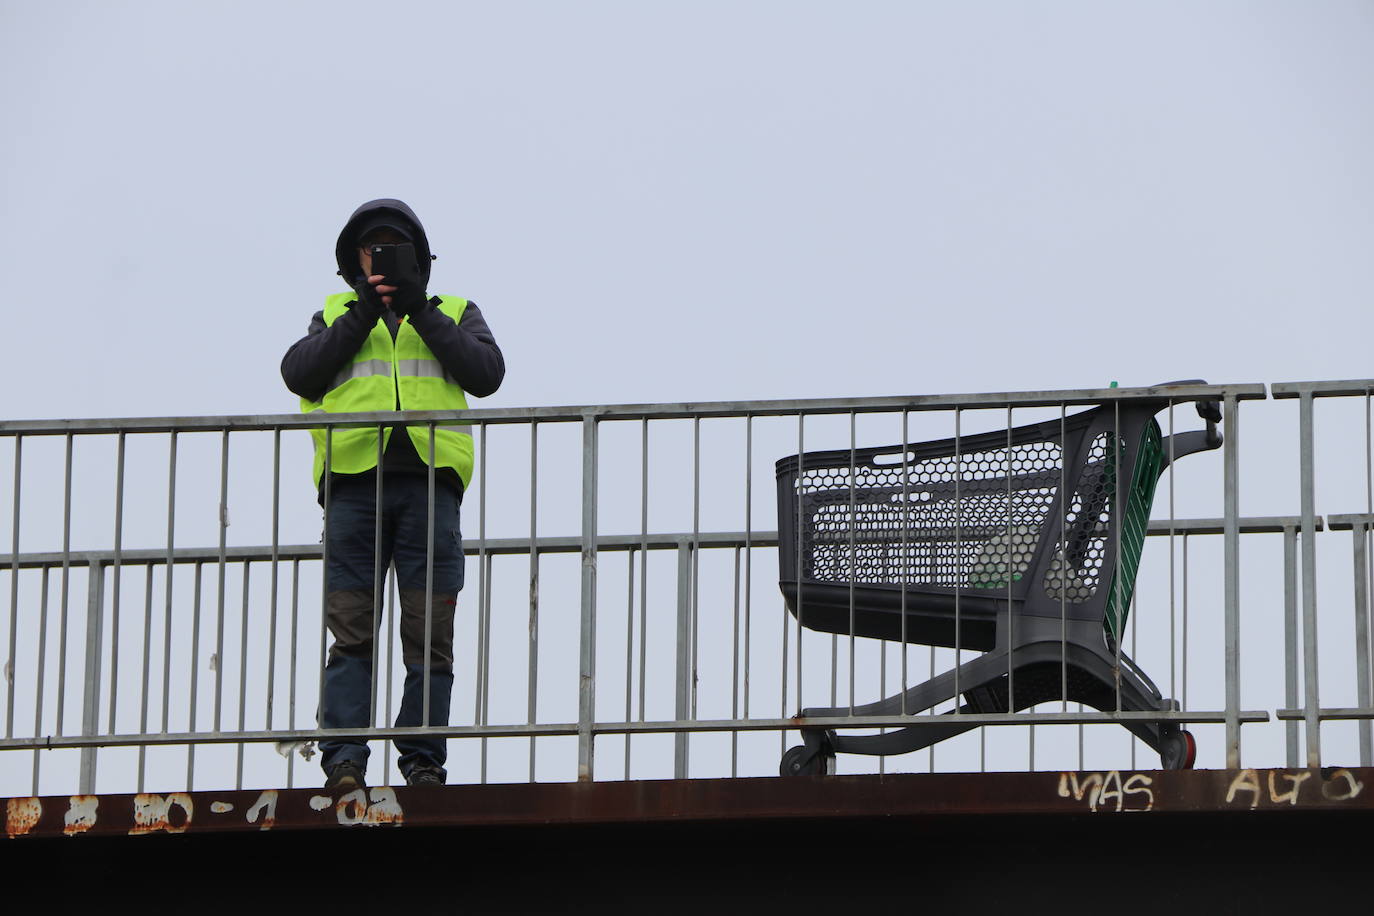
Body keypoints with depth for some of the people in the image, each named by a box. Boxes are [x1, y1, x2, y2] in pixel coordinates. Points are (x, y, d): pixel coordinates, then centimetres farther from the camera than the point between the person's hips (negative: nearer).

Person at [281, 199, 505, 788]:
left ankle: (423, 758, -5)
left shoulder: (454, 314, 22)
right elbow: (298, 374, 5)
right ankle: (344, 759, -11)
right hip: (353, 480, 0)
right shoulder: (335, 315, 23)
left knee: (429, 634, -5)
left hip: (428, 483, 0)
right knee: (350, 629, -7)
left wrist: (421, 314, -1)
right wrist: (360, 317, -2)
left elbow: (486, 373, 3)